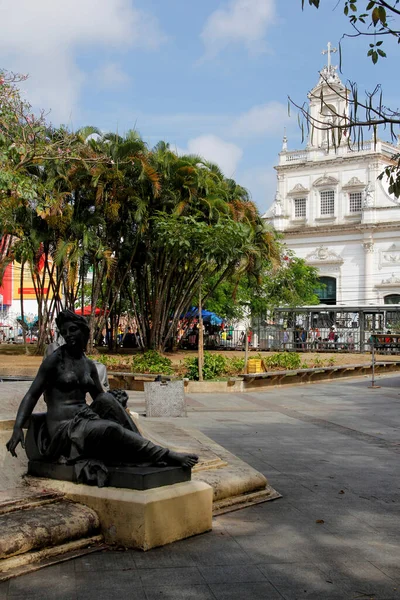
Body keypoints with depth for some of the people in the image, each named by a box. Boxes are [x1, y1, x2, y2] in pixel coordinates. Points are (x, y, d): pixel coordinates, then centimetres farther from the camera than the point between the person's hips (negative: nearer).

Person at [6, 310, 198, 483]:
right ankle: (166, 456, -24)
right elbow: (32, 395, -10)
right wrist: (17, 428, -22)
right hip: (63, 428, -6)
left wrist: (117, 403, 1)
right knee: (110, 430, -30)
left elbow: (101, 397, 21)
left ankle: (144, 452, -21)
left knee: (107, 399, -22)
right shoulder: (55, 359, -5)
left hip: (84, 420, 6)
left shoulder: (89, 365, 12)